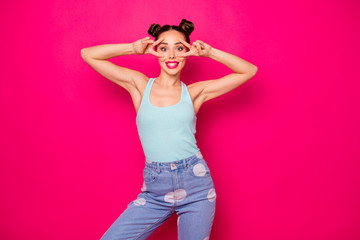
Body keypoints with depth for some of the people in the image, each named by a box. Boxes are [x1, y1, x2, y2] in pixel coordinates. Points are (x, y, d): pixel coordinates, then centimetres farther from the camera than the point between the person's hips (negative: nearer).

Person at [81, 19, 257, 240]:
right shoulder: (140, 85, 3)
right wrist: (134, 48, -4)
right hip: (155, 189, 0)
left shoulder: (195, 92, 3)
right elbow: (88, 54, 2)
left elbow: (249, 70, 6)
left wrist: (210, 53, -2)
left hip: (195, 185, 0)